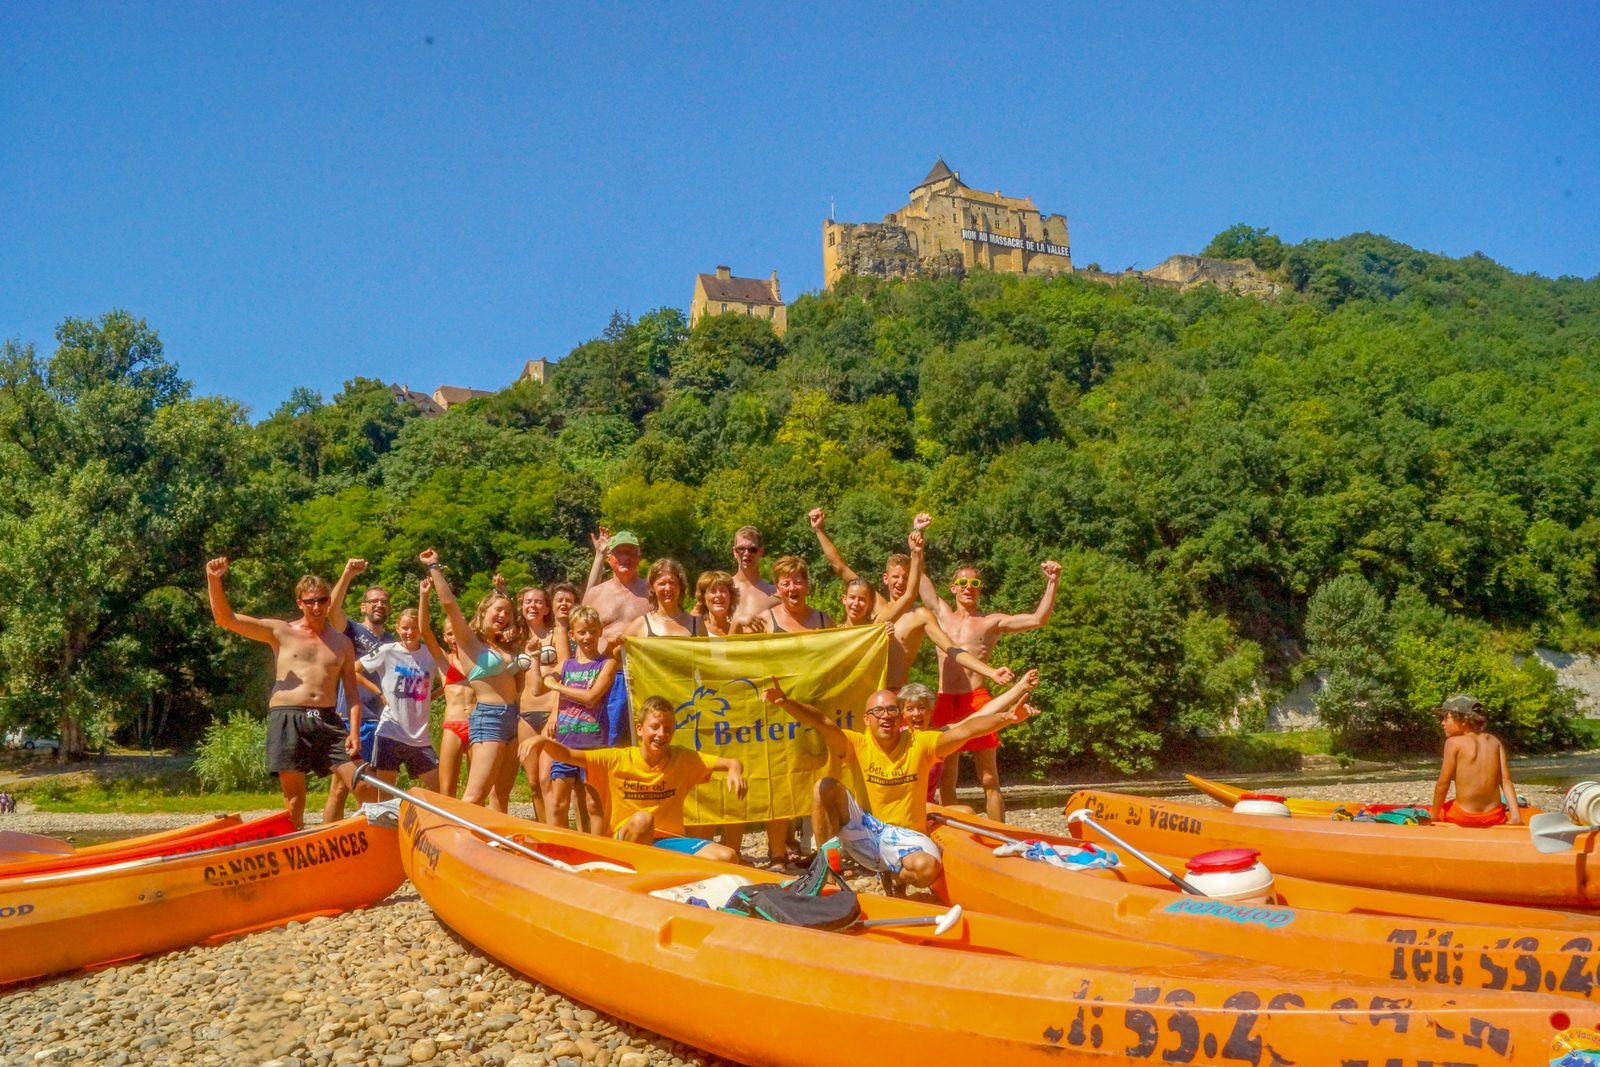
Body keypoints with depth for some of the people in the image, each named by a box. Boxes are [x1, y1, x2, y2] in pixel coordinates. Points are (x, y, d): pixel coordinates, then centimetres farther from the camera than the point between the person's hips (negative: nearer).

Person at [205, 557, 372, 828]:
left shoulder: (342, 643, 14)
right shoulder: (280, 632, 9)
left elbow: (352, 693, 12)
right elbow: (225, 618, 3)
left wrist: (355, 731, -2)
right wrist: (214, 579, -11)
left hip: (328, 721, 2)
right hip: (287, 720, -1)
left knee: (364, 788, -7)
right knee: (294, 795, -1)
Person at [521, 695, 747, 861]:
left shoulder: (683, 760, 0)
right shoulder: (617, 760, -4)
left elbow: (732, 763, -2)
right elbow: (568, 755, -8)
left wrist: (734, 770, -27)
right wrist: (544, 741, -29)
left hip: (669, 840, 2)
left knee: (728, 857, -22)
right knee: (642, 819, -38)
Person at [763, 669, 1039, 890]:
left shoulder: (920, 744, -4)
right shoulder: (856, 744, -5)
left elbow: (965, 729, -16)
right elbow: (822, 723, -22)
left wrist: (1004, 718, -32)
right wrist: (785, 702, -40)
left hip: (905, 837, 0)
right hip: (864, 832, 0)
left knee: (928, 867, -34)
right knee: (825, 788, -22)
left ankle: (894, 875, 5)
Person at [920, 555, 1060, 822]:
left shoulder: (991, 622, 7)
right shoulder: (943, 614, 16)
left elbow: (1038, 619, -1)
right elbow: (920, 579, 21)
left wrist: (1051, 582, -10)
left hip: (976, 701, -3)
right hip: (945, 701, 3)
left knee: (988, 780, -3)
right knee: (946, 779, 8)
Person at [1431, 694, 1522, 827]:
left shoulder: (1454, 743, -7)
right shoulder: (1494, 741, 7)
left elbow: (1443, 783, -7)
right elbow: (1506, 780, 1)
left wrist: (1435, 816, 1)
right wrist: (1515, 816, 0)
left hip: (1464, 816, -3)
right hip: (1494, 817, 3)